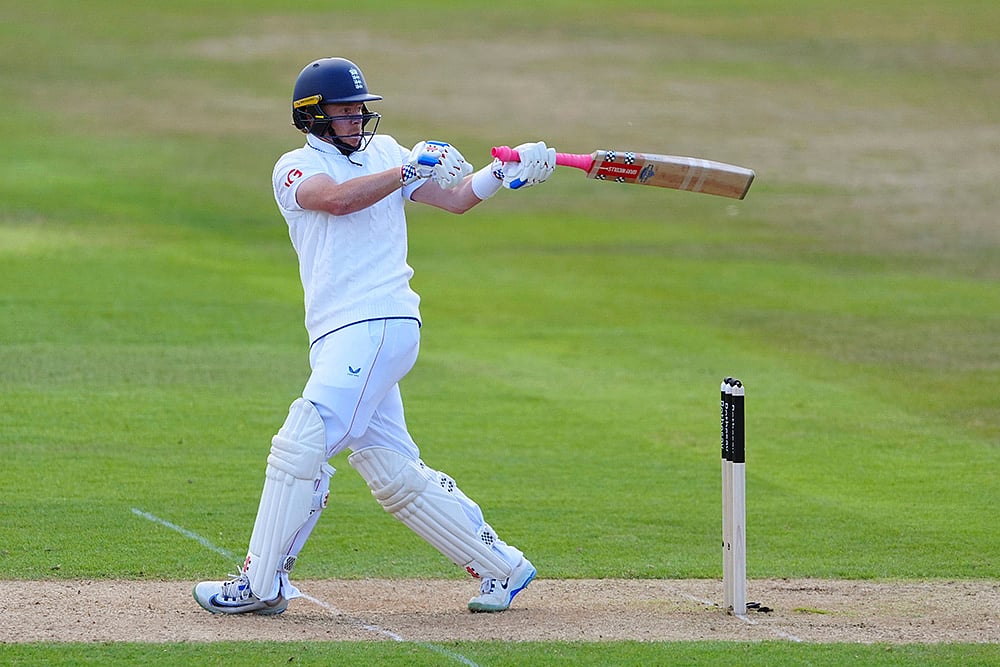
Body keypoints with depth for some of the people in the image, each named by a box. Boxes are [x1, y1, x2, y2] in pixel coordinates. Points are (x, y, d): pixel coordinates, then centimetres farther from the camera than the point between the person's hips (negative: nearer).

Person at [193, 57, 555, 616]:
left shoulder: (384, 151, 15)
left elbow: (456, 198, 17)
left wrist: (504, 173, 1)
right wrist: (409, 170, -13)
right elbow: (339, 198, -12)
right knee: (393, 472, 4)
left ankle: (261, 584, -9)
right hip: (338, 339, 3)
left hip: (381, 323, -3)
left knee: (302, 444, -14)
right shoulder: (295, 169, 9)